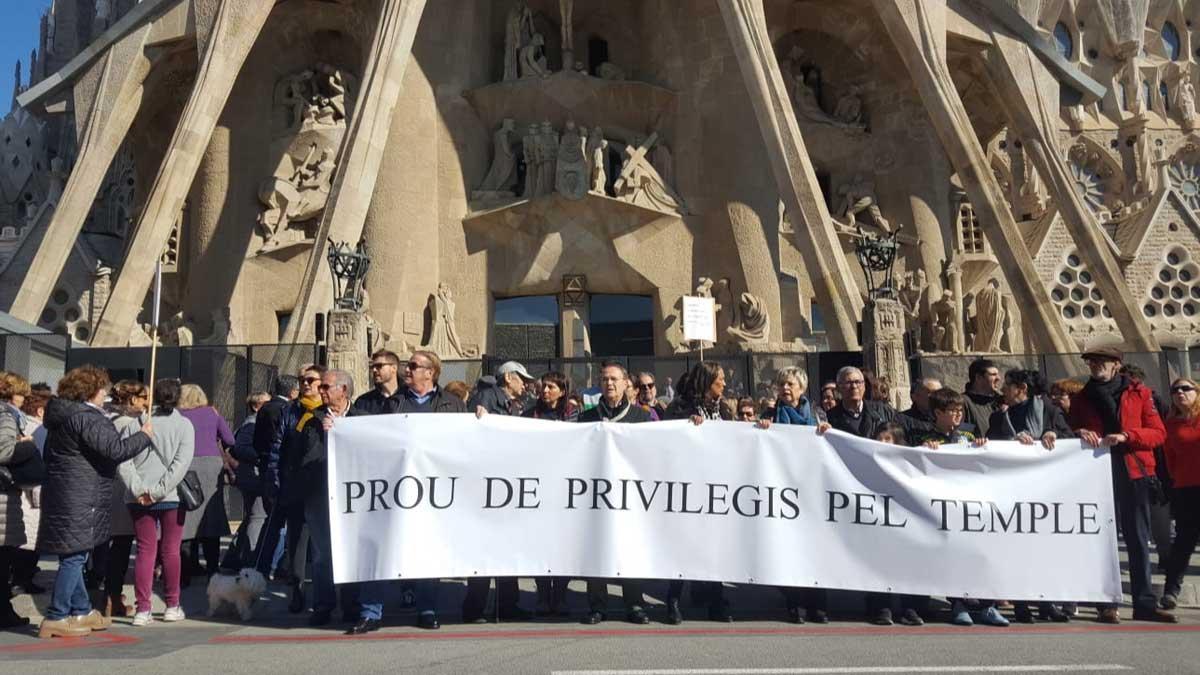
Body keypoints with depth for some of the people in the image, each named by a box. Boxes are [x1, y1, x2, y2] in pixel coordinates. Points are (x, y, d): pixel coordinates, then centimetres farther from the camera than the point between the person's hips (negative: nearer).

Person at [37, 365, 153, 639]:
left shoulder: (63, 415, 16)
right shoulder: (86, 418, -16)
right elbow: (117, 450, -23)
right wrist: (145, 436, -8)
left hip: (61, 491, 11)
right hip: (78, 499, -11)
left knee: (73, 556, 16)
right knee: (74, 556, -5)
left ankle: (81, 610, 26)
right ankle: (56, 618, -2)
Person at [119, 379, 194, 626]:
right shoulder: (183, 425, -2)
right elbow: (182, 462, -13)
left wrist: (137, 488, -8)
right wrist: (159, 490, -13)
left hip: (139, 498, 2)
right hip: (171, 497, -1)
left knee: (145, 550, 7)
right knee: (171, 551, 9)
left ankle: (143, 609, 2)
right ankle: (172, 606, 17)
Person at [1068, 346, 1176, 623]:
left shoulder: (1139, 393, 7)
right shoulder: (1081, 399, 13)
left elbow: (1159, 433, 0)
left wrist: (1125, 436, -15)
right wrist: (1080, 433, -7)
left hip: (1135, 474, -1)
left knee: (1138, 540, 4)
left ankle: (1145, 603, 8)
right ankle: (1107, 604, 1)